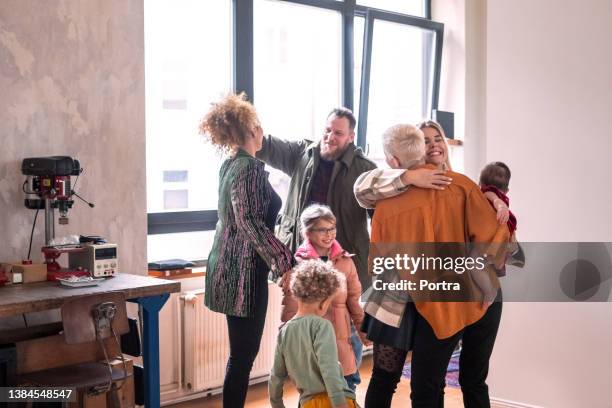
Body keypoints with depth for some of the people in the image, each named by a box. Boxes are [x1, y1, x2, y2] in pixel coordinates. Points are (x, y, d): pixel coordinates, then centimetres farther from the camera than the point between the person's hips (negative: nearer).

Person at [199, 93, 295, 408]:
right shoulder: (249, 167, -15)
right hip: (244, 270, -10)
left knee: (242, 351, 17)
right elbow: (251, 223, -22)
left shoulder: (231, 164, 13)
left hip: (231, 265, 10)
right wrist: (284, 262, -18)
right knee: (244, 353, -2)